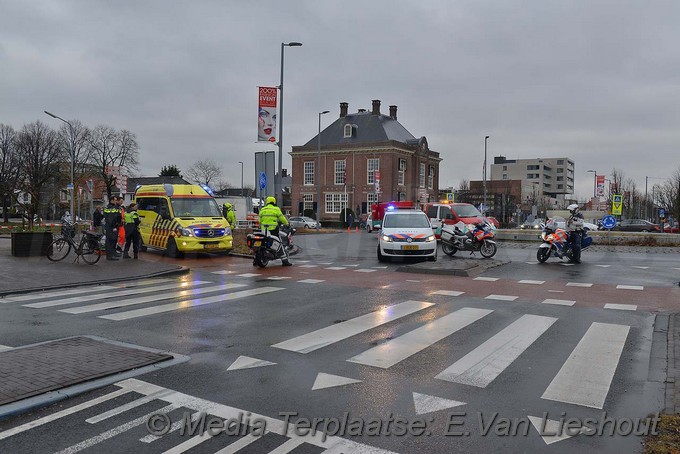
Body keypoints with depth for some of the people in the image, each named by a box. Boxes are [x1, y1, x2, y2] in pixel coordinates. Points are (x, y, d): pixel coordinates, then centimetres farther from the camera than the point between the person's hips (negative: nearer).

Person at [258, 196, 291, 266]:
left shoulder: (262, 210, 10)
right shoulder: (276, 209, -1)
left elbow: (259, 220, 13)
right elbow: (282, 218, 0)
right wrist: (287, 224, 17)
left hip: (264, 230, 4)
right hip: (273, 230, -4)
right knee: (280, 244, -1)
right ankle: (284, 261, -5)